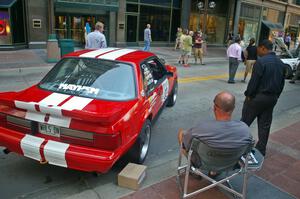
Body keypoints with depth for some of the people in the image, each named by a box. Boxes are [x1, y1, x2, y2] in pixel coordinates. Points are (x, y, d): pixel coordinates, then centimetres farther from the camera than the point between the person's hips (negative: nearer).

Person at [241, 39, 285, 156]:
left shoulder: (261, 62, -17)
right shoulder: (280, 63, 8)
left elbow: (254, 81, -19)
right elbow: (282, 82, 12)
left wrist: (248, 95, -7)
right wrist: (275, 96, 19)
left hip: (258, 97, -7)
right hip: (272, 98, 7)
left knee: (245, 121, 7)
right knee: (265, 125, 14)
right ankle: (261, 150, 23)